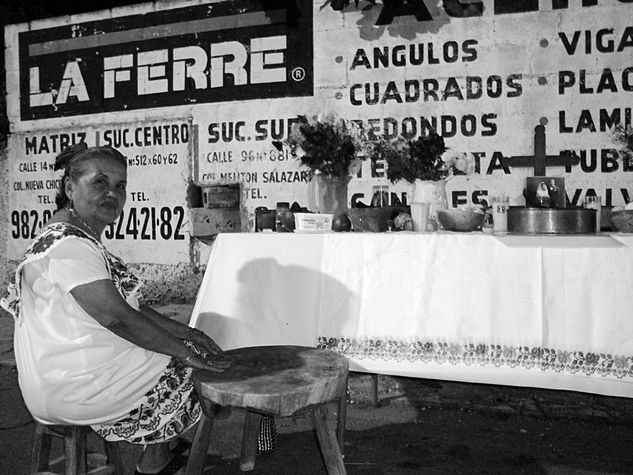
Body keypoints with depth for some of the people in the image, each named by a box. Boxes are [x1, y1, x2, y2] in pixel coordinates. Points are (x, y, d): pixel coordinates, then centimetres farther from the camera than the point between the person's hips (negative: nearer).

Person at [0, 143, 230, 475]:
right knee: (182, 369, 2)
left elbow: (125, 302, 12)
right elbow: (115, 316, -28)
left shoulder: (78, 237, 12)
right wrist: (185, 351, -19)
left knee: (175, 348, 16)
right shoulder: (68, 244, -24)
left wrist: (184, 332, 4)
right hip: (71, 390, -10)